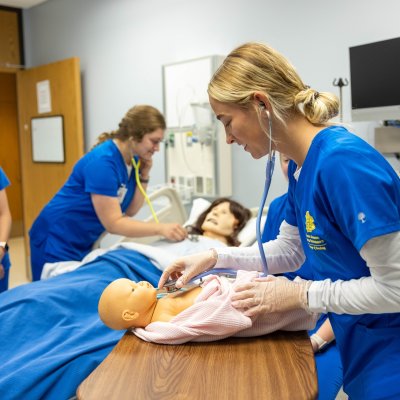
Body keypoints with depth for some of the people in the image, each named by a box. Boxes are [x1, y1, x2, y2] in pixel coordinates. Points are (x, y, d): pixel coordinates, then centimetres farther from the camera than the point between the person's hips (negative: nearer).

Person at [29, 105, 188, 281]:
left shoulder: (133, 160, -2)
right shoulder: (103, 161, -26)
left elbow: (130, 211, 1)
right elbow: (113, 223, -26)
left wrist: (143, 175, -11)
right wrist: (160, 228, -32)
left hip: (85, 243, 8)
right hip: (58, 242, -8)